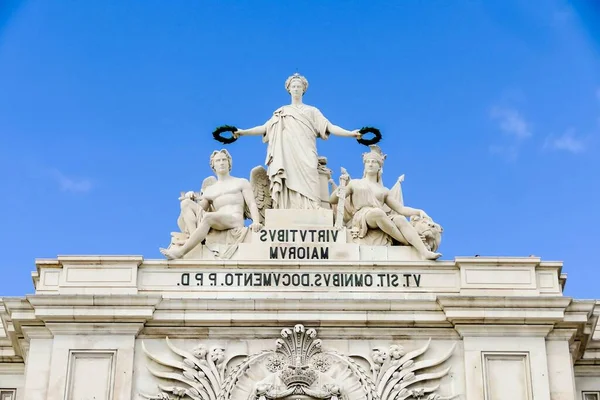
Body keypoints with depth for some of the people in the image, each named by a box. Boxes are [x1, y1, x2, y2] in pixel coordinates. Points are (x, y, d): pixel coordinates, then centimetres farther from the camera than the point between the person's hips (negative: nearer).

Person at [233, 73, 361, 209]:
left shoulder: (312, 111, 16)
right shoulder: (281, 112, 21)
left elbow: (330, 127, 6)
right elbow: (265, 128, 14)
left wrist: (350, 133, -8)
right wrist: (243, 132, 3)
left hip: (305, 159, -1)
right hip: (287, 159, 1)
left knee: (306, 191, -15)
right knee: (288, 193, -10)